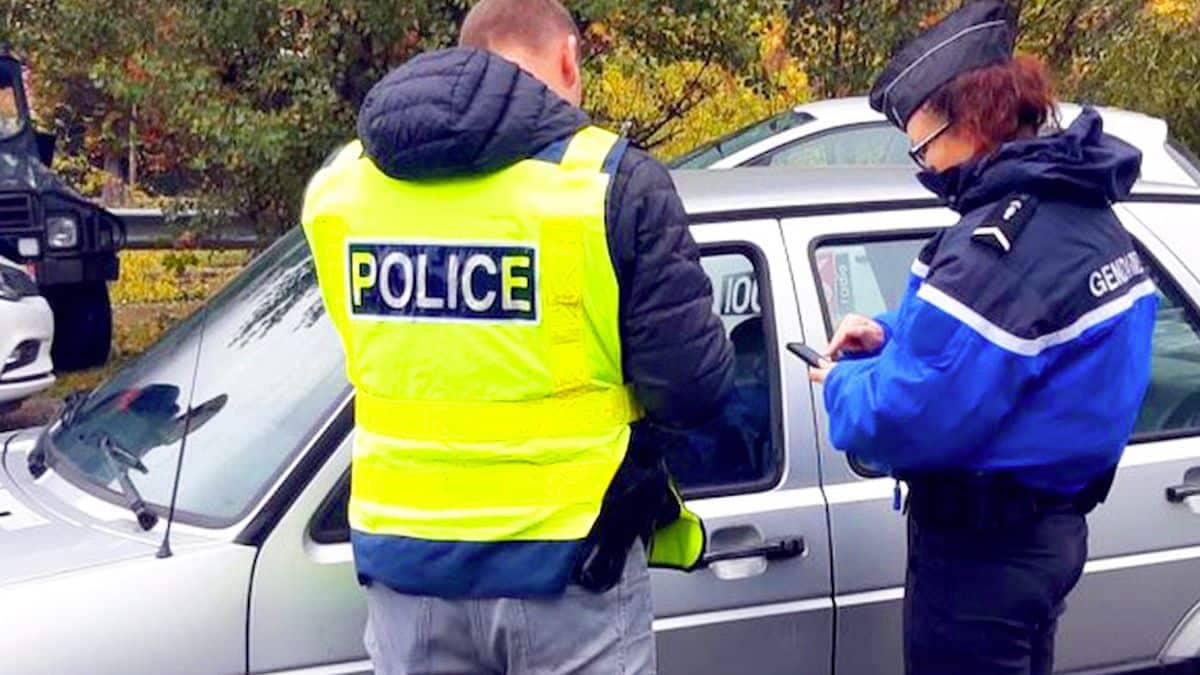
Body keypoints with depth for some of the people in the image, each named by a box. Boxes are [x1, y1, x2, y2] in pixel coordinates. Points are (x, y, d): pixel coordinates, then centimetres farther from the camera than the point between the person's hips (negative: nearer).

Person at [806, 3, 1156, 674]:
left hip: (981, 548, -10)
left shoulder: (1001, 242, -27)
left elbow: (910, 419, -28)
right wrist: (890, 337, 7)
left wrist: (843, 385, -8)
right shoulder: (1081, 212, 5)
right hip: (1048, 528, 10)